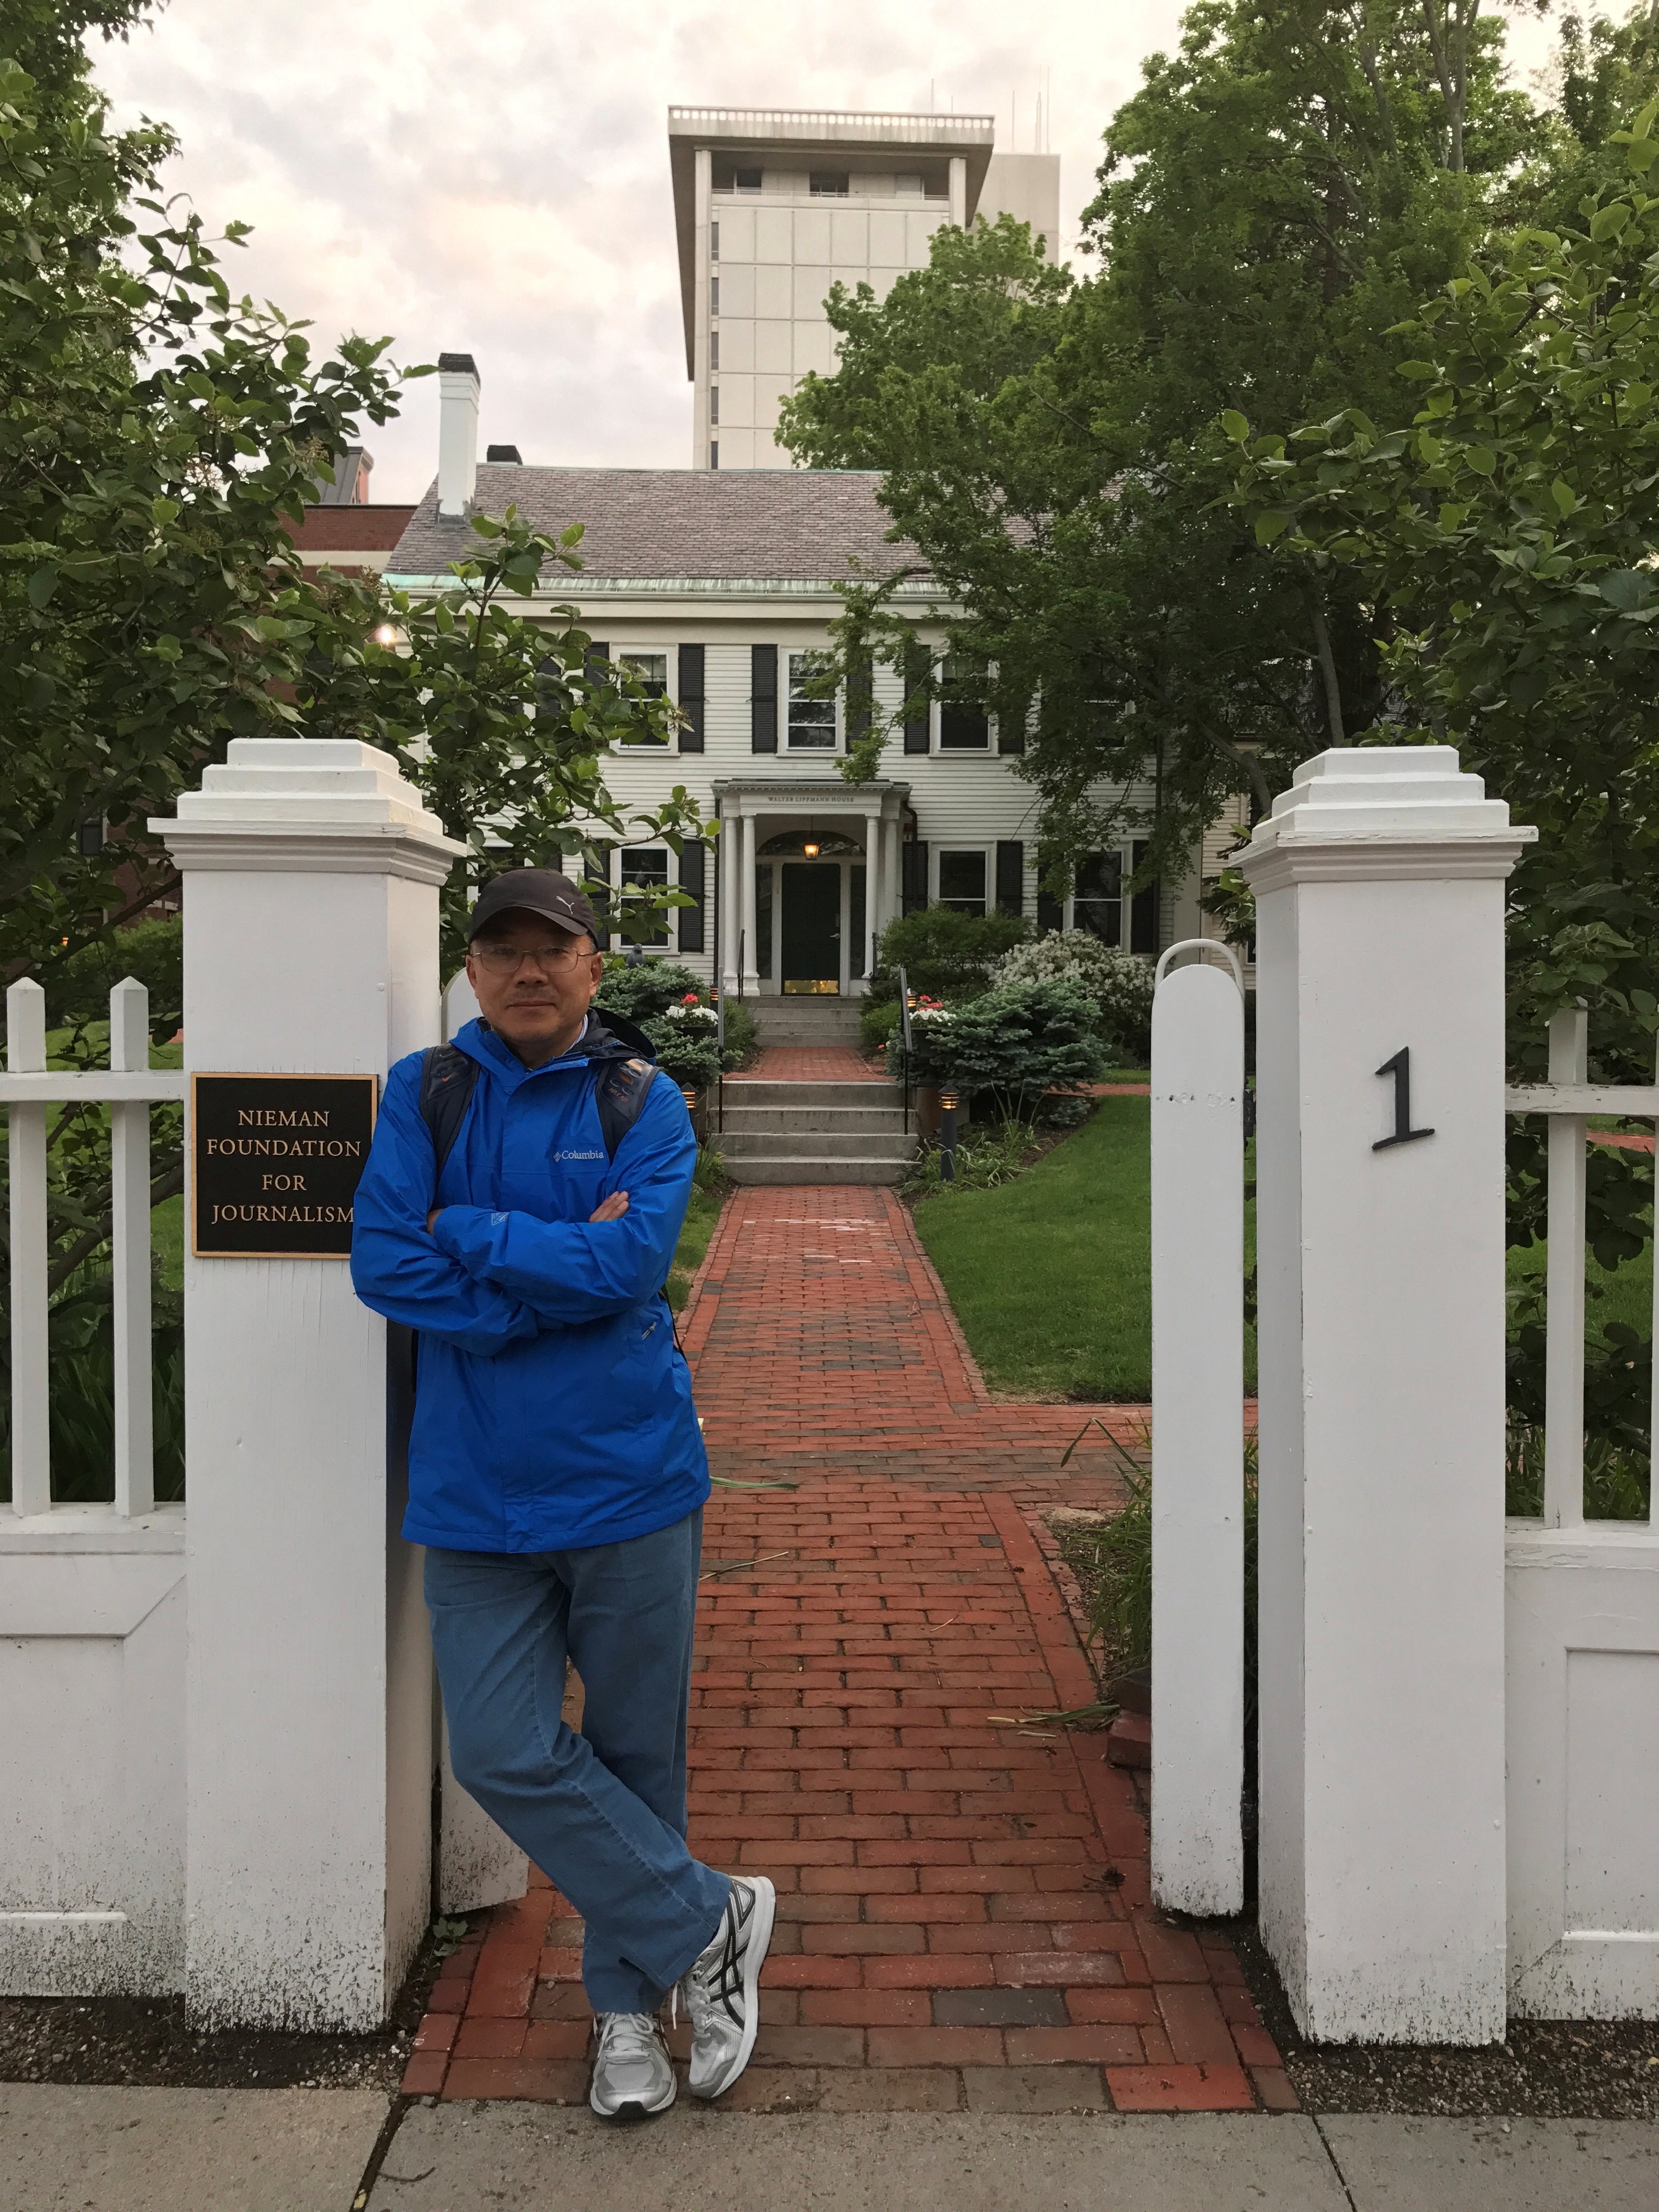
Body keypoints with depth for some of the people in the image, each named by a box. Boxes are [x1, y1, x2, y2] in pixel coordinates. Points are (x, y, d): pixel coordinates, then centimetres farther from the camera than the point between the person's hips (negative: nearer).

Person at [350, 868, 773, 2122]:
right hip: (476, 1491, 2)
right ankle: (710, 1922, 20)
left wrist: (469, 1233, -10)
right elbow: (382, 1264, -9)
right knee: (506, 1756, -1)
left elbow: (627, 1265, -15)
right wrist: (560, 1268, -13)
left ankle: (629, 2002, 33)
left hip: (630, 1476, -1)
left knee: (635, 1752, 11)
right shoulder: (423, 1094, 4)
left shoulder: (642, 1102, -1)